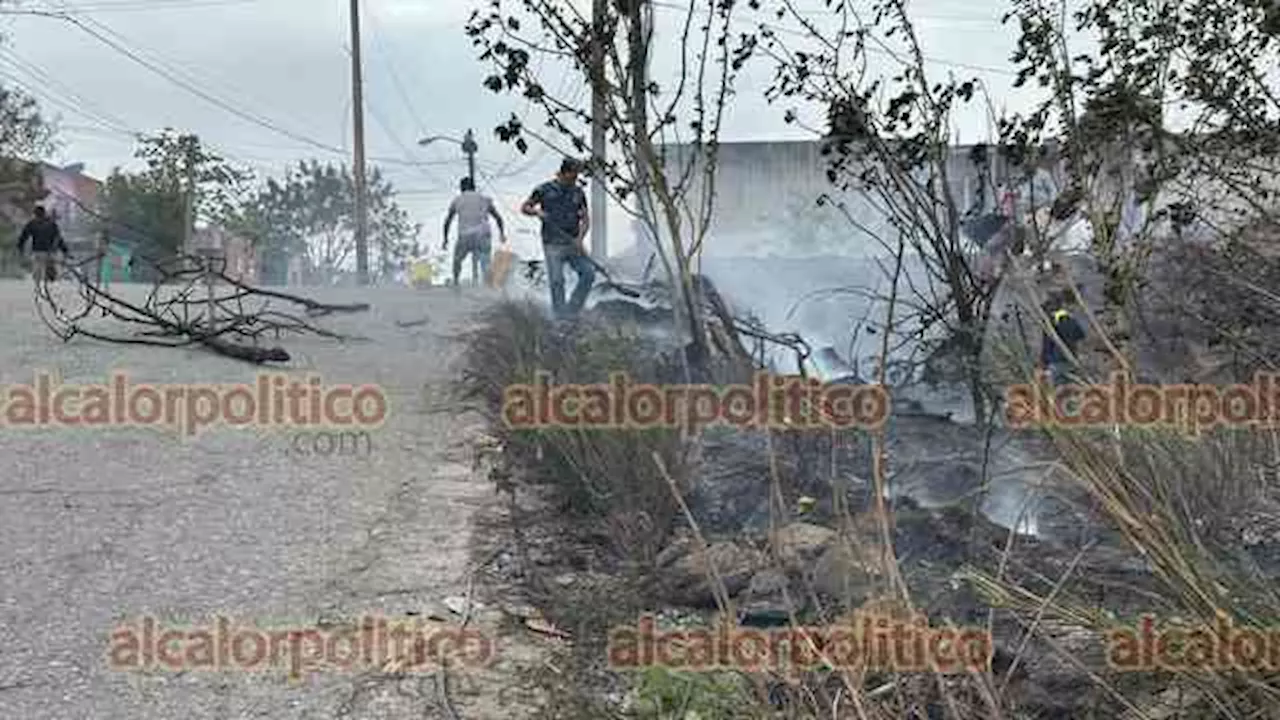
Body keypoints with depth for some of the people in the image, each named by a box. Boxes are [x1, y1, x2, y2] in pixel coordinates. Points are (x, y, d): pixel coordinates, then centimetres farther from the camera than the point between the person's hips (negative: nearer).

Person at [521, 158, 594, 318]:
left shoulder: (579, 193, 9)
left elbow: (585, 219, 7)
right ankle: (560, 315, 7)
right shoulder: (545, 190, 0)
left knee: (589, 272, -11)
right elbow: (524, 207, 7)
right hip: (553, 245, -3)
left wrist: (580, 238, -11)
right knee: (557, 280, -5)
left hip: (573, 244, 3)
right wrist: (536, 212, -15)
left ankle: (573, 309, 2)